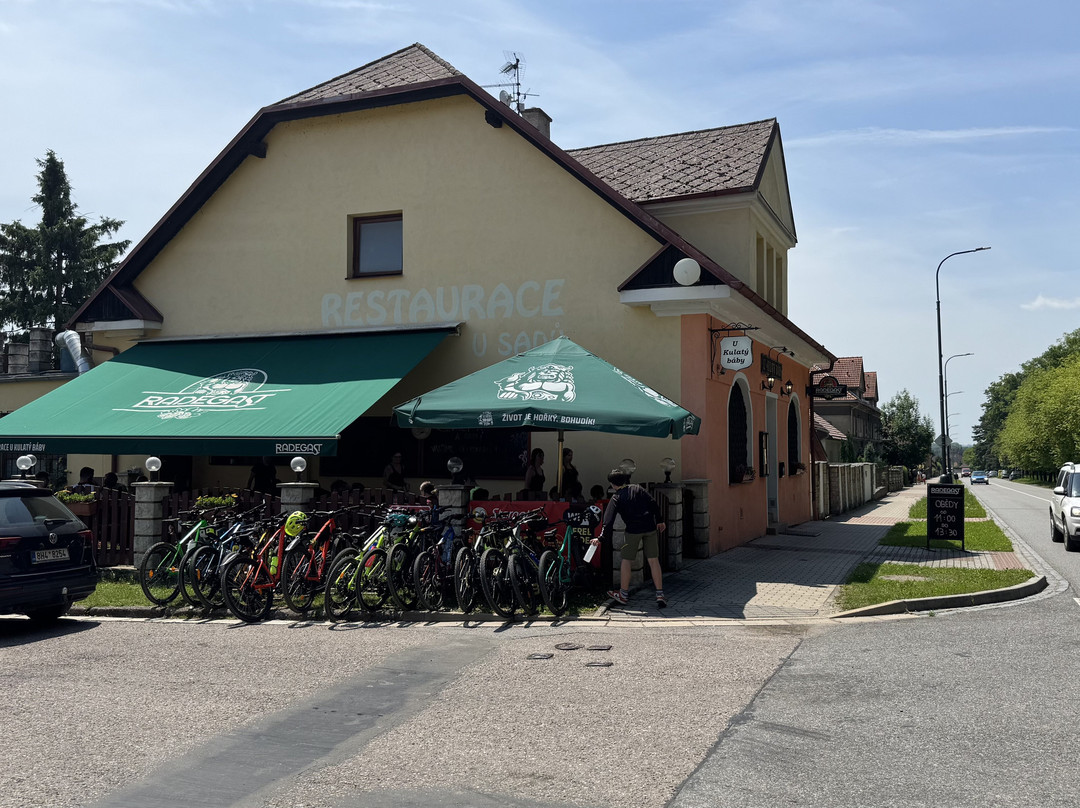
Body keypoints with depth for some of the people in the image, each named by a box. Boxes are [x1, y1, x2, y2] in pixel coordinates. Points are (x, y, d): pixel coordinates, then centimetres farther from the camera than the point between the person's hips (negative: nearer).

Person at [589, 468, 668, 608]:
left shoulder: (616, 498, 2)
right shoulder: (637, 488, 11)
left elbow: (609, 519, -4)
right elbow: (653, 504, 6)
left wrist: (601, 538, -2)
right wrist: (659, 521, 13)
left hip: (633, 530, -3)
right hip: (650, 528, 3)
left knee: (626, 560, 11)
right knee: (653, 560, 5)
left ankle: (623, 594, 18)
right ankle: (660, 594, 1)